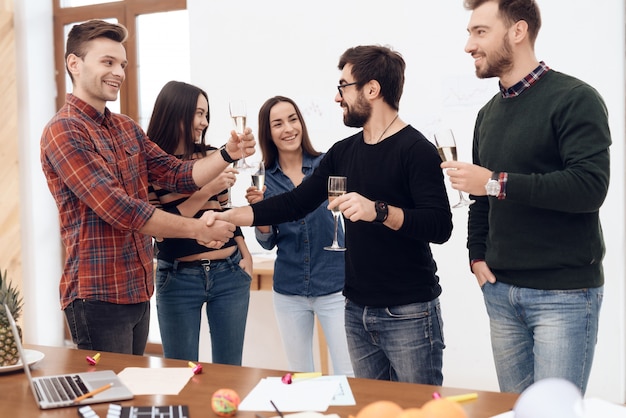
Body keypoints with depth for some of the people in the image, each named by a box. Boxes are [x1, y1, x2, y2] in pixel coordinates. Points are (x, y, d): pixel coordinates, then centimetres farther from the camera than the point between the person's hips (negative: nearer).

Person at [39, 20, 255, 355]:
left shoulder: (126, 128, 12)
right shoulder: (64, 132, -15)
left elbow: (178, 174, 8)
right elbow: (119, 208, -22)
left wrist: (228, 154, -10)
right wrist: (197, 230, -15)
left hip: (138, 291, 8)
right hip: (98, 297, -8)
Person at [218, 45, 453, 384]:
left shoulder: (416, 150, -11)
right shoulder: (343, 153, 10)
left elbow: (440, 226, -19)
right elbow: (296, 203, 9)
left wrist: (379, 211, -30)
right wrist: (227, 216, 3)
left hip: (408, 314, -7)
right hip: (358, 311, 7)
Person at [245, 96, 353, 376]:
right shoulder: (265, 178, 2)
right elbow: (268, 243, 6)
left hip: (334, 287, -2)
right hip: (289, 292, 3)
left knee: (348, 376, -2)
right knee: (299, 379, 12)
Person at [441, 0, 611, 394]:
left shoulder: (575, 99, -10)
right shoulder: (489, 113, 13)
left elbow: (590, 187, -22)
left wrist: (496, 183, -21)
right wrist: (477, 255, 6)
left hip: (564, 292, -7)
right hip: (500, 291, 7)